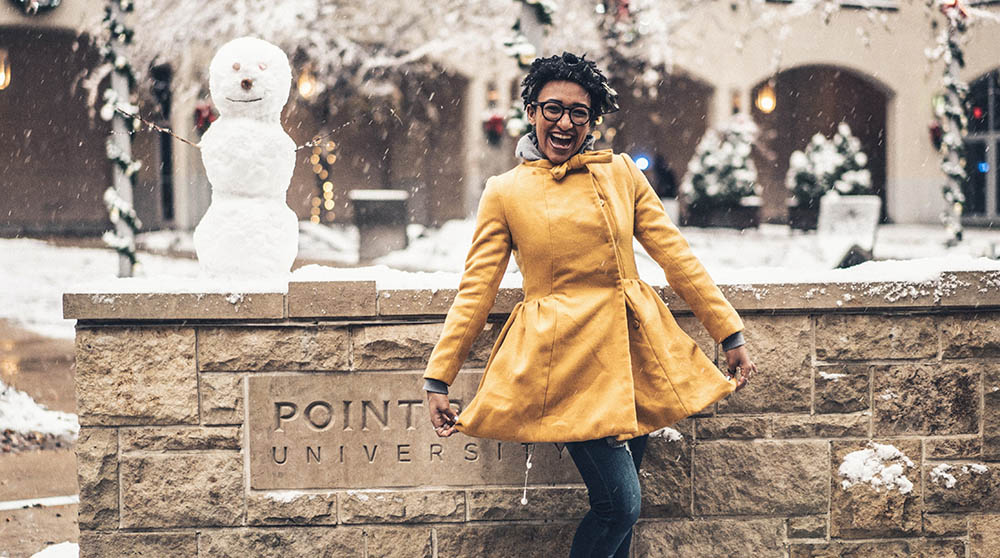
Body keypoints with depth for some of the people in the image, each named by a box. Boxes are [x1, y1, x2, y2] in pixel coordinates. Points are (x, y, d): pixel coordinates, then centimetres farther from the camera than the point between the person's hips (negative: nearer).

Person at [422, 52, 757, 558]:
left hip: (633, 348, 4)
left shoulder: (621, 173, 10)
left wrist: (730, 334, 10)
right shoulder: (505, 193, 3)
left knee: (619, 506, 6)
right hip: (566, 359, -4)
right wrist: (439, 378, 1)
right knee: (620, 504, -14)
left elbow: (675, 255, 11)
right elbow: (476, 289, 4)